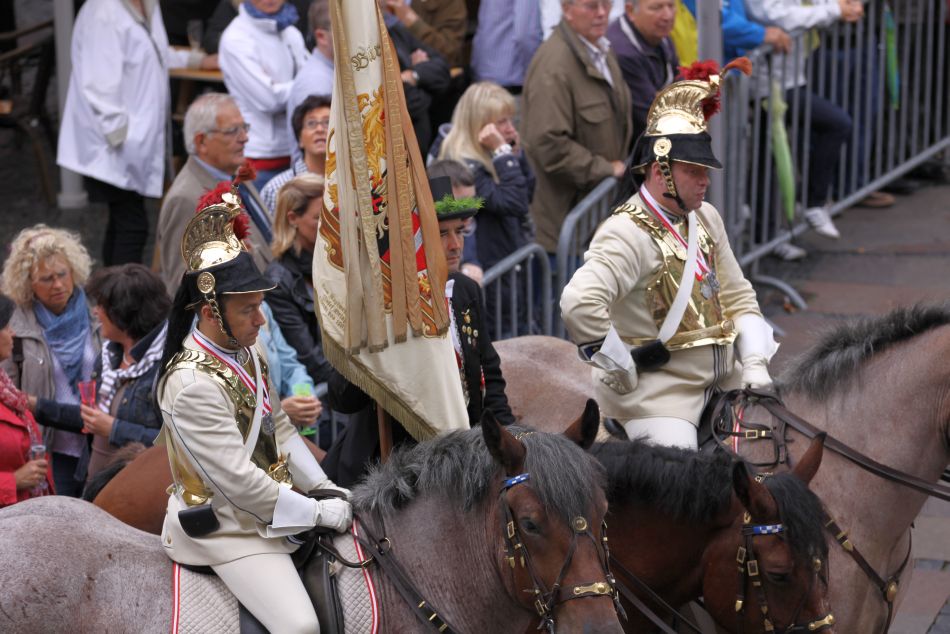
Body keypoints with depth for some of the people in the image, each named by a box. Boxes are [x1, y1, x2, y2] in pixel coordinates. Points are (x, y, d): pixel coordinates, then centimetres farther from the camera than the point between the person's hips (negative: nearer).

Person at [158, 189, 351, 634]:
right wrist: (317, 512, -17)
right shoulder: (193, 385, -26)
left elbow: (281, 430, 14)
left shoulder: (245, 351, 3)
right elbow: (237, 481, -25)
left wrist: (324, 489, 5)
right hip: (227, 529, -10)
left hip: (271, 503, 10)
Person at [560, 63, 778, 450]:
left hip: (723, 376, 8)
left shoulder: (706, 219, 10)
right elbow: (579, 303, -34)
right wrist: (620, 368, -23)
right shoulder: (628, 233, -18)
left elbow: (738, 296, 18)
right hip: (659, 388, -8)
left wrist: (755, 362, 5)